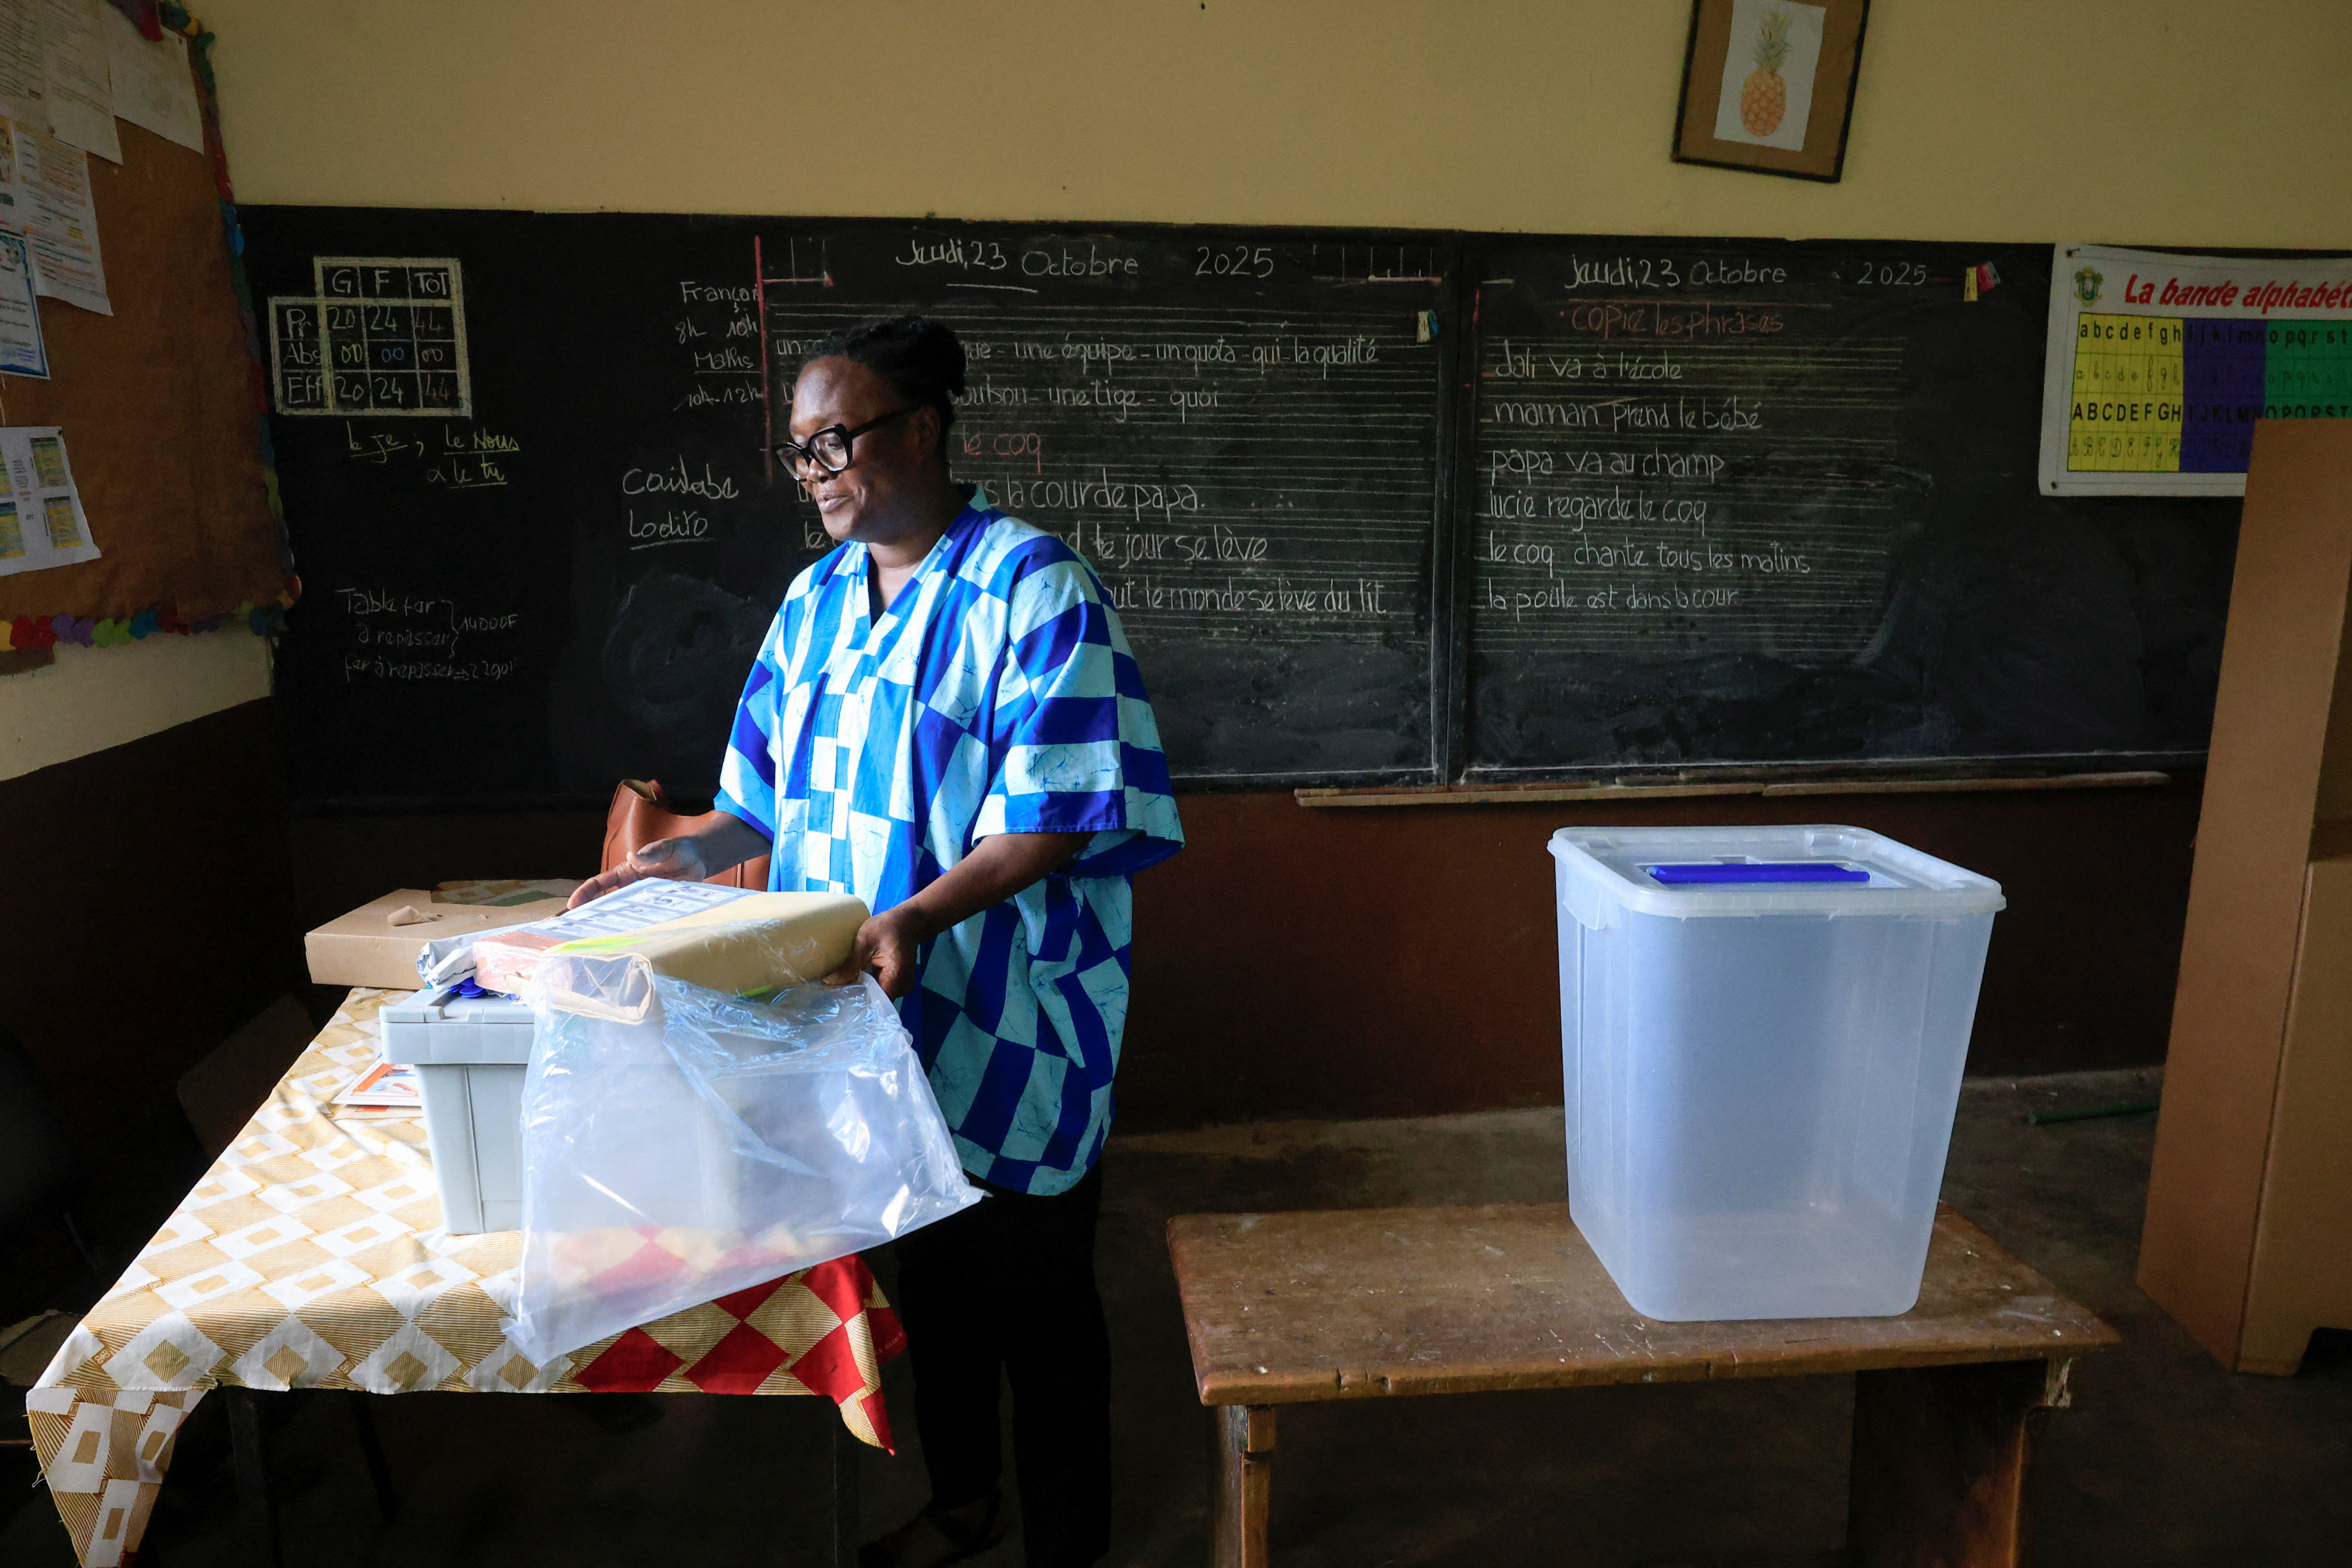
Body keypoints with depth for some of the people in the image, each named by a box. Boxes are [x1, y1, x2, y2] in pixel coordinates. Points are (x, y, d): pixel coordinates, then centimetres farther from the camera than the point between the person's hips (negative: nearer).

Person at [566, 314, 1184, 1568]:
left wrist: (917, 916, -31)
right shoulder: (818, 599, 7)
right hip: (872, 1026, 7)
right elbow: (777, 791, 14)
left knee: (1034, 1295, 9)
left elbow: (1053, 820, -20)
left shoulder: (1030, 587, -15)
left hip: (1008, 1028, -6)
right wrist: (690, 855, -3)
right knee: (926, 1274, 23)